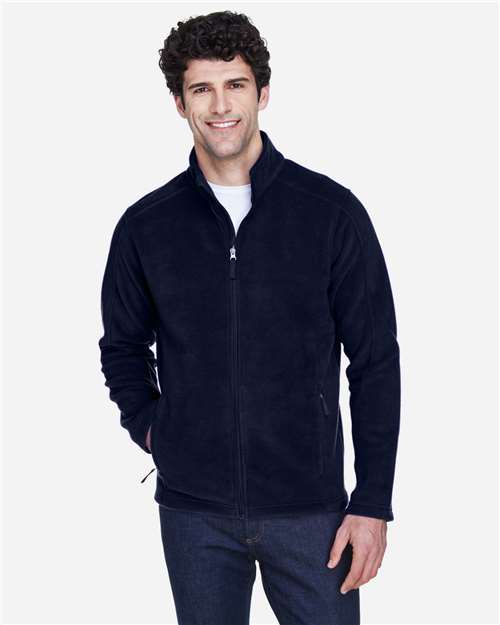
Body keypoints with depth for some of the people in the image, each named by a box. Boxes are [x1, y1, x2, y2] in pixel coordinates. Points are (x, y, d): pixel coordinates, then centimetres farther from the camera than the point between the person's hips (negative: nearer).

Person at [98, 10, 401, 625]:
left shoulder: (332, 211, -4)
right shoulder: (144, 226, 2)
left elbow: (375, 361, -3)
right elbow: (123, 347, 17)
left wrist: (373, 502, -6)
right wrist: (148, 429, 1)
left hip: (310, 505, -1)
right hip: (193, 510, 2)